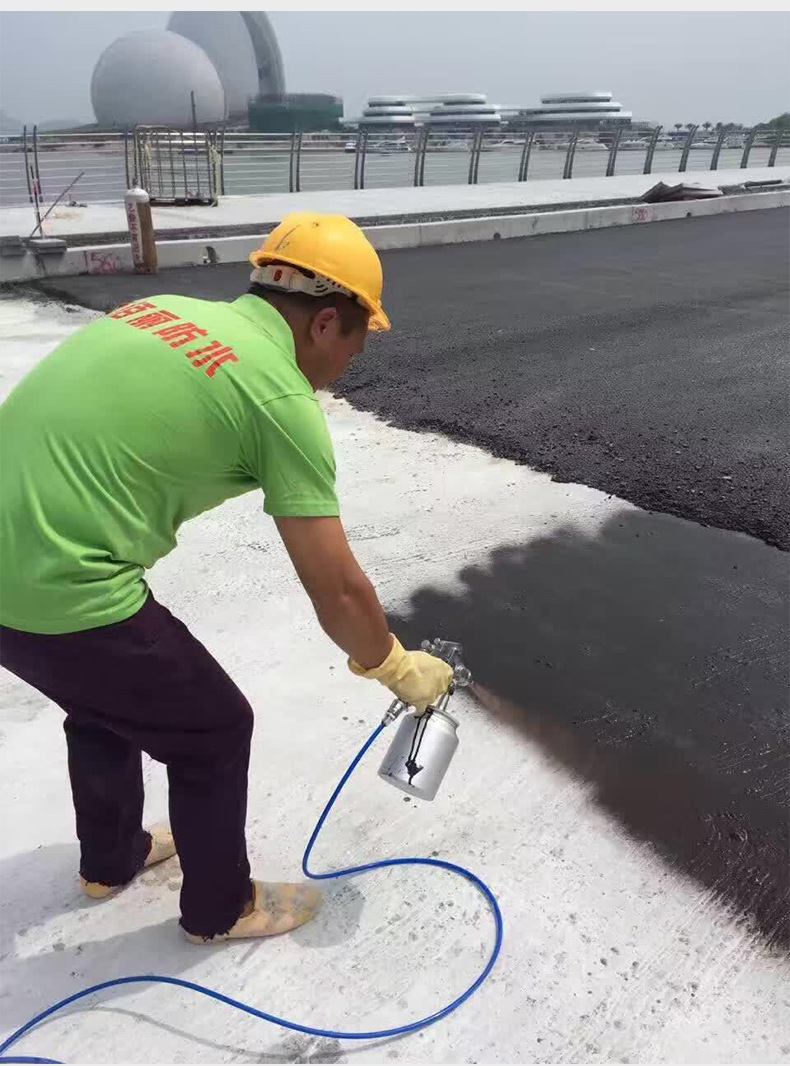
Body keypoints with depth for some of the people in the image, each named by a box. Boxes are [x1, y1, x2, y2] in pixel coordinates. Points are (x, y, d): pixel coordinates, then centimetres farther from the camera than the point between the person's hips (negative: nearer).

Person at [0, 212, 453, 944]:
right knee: (214, 730, 13)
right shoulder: (282, 398, -11)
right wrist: (397, 670, 10)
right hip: (59, 589, -8)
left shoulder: (166, 310, 12)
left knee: (105, 700, 31)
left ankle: (111, 859, 53)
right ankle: (220, 908, 36)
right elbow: (336, 590, -8)